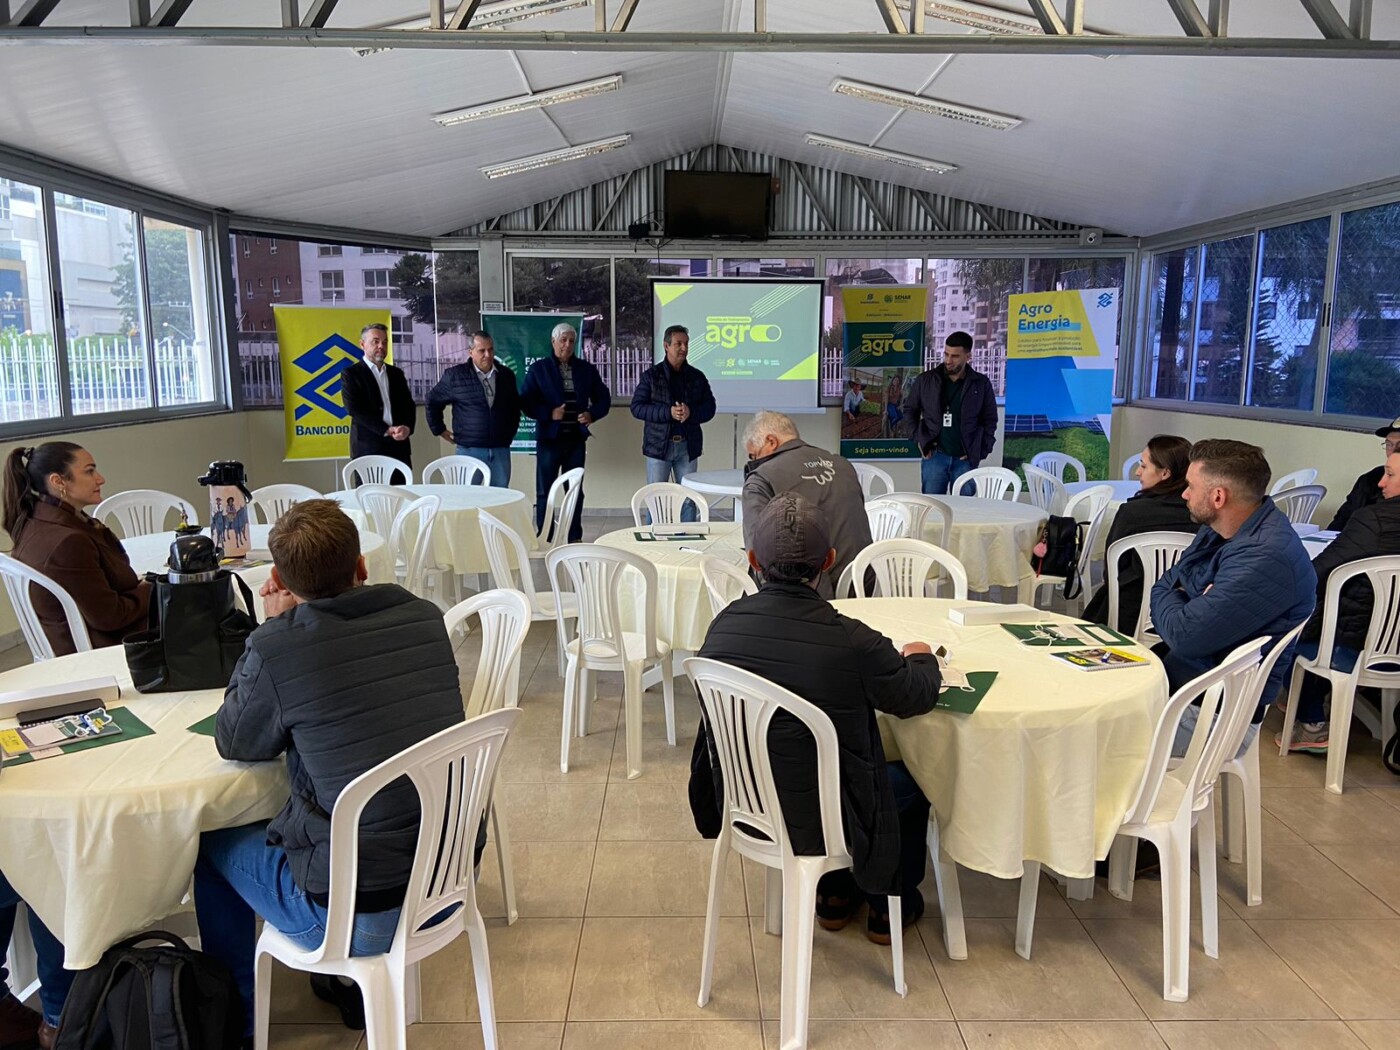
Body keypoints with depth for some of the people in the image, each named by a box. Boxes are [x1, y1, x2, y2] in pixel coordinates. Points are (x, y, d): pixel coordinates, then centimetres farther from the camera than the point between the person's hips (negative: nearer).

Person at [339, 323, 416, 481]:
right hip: (368, 449, -4)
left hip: (399, 447, 4)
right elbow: (355, 409, -9)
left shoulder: (396, 373, 18)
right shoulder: (351, 374, 2)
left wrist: (407, 428, -9)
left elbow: (409, 406, 13)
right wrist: (386, 430, -16)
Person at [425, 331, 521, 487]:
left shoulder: (506, 375, 10)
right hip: (469, 450, -3)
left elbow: (515, 406, 25)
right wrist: (440, 430, 9)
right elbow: (433, 401, 10)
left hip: (500, 450, 3)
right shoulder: (454, 375, -1)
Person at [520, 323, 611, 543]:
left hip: (576, 438, 3)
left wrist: (592, 414, -7)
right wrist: (549, 414, -19)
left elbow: (603, 398, 13)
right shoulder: (538, 369, 1)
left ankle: (574, 538, 18)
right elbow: (526, 401, -5)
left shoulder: (587, 369, 9)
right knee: (544, 491, 1)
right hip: (549, 437, -3)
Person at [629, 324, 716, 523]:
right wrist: (668, 412, -17)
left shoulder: (697, 376, 8)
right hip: (659, 445, -2)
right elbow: (636, 407, -5)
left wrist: (691, 413, -16)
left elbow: (709, 408, 6)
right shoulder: (651, 376, 0)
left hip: (687, 445, 2)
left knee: (688, 498, 6)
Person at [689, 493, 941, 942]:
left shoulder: (724, 624, -14)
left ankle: (834, 896, 46)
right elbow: (916, 697, -8)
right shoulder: (854, 643, -28)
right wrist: (921, 657, 16)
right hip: (814, 824, -5)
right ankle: (891, 905, 41)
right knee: (912, 778, 23)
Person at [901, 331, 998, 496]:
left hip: (966, 460, 0)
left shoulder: (981, 384, 1)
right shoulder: (926, 380, 1)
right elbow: (909, 410, 10)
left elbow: (989, 420, 7)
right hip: (934, 456, 0)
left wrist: (981, 451, -2)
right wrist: (918, 439, -1)